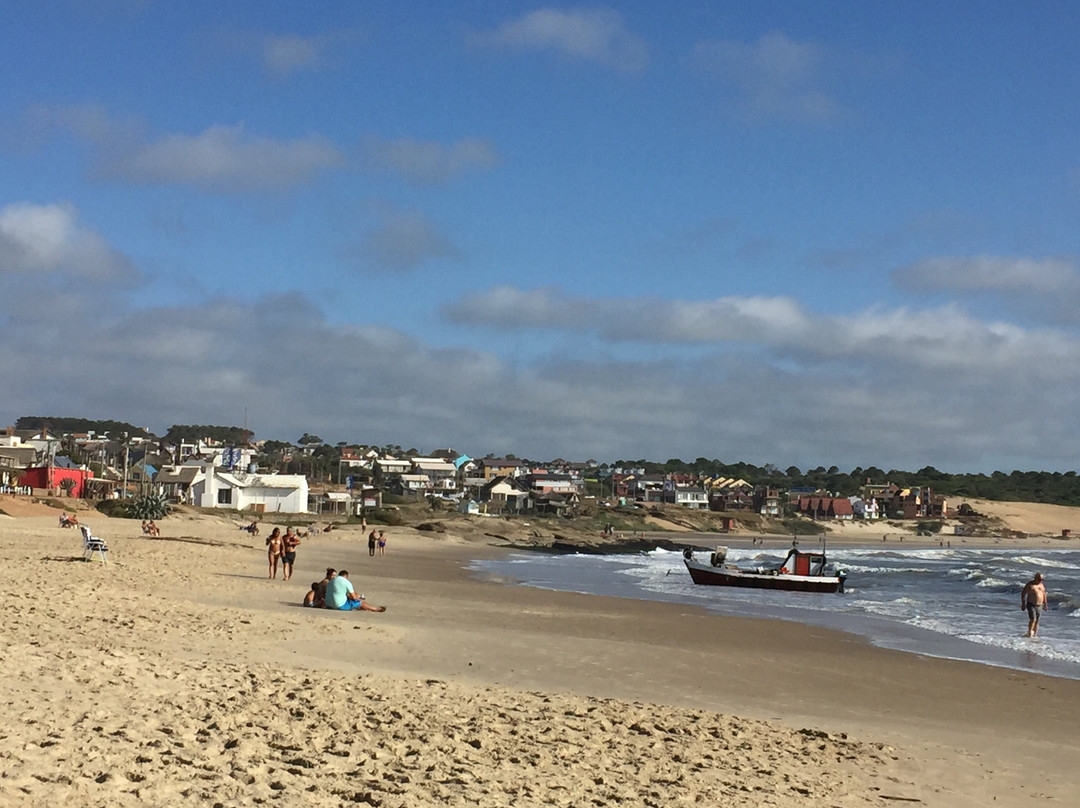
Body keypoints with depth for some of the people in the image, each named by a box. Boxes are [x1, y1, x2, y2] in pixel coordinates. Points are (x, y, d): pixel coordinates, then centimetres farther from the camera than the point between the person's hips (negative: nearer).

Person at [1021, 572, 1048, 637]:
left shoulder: (1042, 585, 10)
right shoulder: (1029, 584, -7)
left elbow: (1044, 594, 21)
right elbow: (1023, 593, -5)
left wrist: (1045, 604, 19)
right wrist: (1023, 604, -8)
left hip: (1039, 605, 5)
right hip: (1031, 605, -5)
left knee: (1037, 621, 5)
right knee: (1032, 619, -16)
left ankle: (1034, 635, 12)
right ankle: (1029, 633, -3)